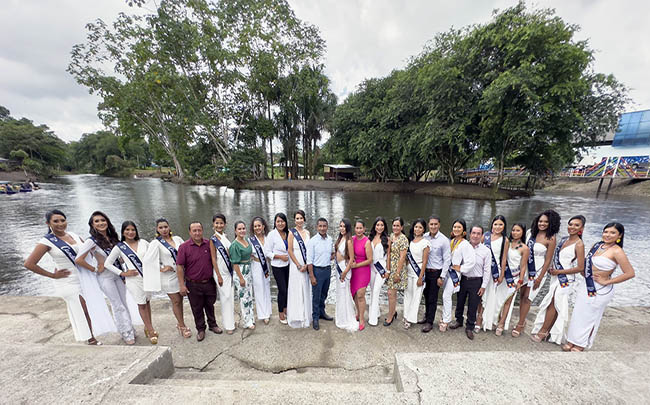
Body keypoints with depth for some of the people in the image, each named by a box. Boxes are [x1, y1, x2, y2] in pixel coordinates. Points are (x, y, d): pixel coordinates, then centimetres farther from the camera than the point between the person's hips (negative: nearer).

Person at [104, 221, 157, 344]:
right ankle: (151, 331, 18)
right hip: (134, 279, -2)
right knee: (141, 304, 5)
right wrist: (123, 273, -7)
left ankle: (148, 328, 31)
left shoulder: (143, 242, 2)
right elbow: (108, 263, 1)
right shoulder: (119, 247, -3)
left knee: (147, 302, 14)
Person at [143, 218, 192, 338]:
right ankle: (182, 326, 23)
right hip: (168, 277, -4)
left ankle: (180, 323, 34)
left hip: (180, 274, 4)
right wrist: (161, 269, -12)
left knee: (180, 299, 15)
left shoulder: (177, 239, 1)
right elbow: (147, 261, -15)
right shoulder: (155, 243, -11)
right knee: (176, 301, 6)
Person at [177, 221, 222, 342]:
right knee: (197, 309, 14)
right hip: (193, 285, -2)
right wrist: (182, 285, -10)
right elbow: (179, 266, -9)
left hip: (209, 282, 2)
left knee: (210, 305, 18)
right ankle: (200, 329, 33)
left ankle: (213, 325, 37)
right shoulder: (184, 247, -11)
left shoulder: (209, 244, -3)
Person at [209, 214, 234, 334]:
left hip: (230, 270, 6)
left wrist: (233, 270, 12)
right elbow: (213, 258, -11)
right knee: (225, 297, 2)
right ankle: (228, 325, 17)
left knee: (231, 296, 14)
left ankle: (231, 320, 31)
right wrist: (219, 276, -12)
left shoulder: (226, 237, 7)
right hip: (221, 271, -6)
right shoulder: (213, 239, -11)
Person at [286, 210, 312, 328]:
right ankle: (297, 317, 22)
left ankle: (306, 315, 33)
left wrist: (306, 265, -5)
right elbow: (290, 251, -10)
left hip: (306, 266, 5)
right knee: (297, 290, 4)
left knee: (306, 289, 14)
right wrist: (299, 266, -11)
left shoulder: (307, 232, 6)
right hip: (296, 265, -5)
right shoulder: (292, 233, -8)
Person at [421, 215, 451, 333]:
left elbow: (447, 260, -9)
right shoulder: (424, 237, -2)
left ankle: (430, 322, 21)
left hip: (436, 272, -4)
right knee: (426, 295, 18)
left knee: (433, 298, 6)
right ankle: (427, 316, 38)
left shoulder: (444, 240, -12)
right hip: (425, 271, 4)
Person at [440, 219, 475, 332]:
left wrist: (460, 268, -11)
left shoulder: (465, 244, -13)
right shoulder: (451, 241, 9)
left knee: (446, 296, -5)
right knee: (445, 296, 13)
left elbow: (472, 261, -21)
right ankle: (445, 318, 27)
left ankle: (446, 321, 9)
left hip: (454, 273, -6)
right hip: (446, 271, 7)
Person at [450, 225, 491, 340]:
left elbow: (487, 270, -4)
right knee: (460, 302, 16)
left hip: (476, 281, -2)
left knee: (473, 306, 8)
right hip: (463, 279, 2)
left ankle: (469, 327, 27)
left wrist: (483, 286, -5)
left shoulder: (486, 251, -6)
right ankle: (459, 320, 38)